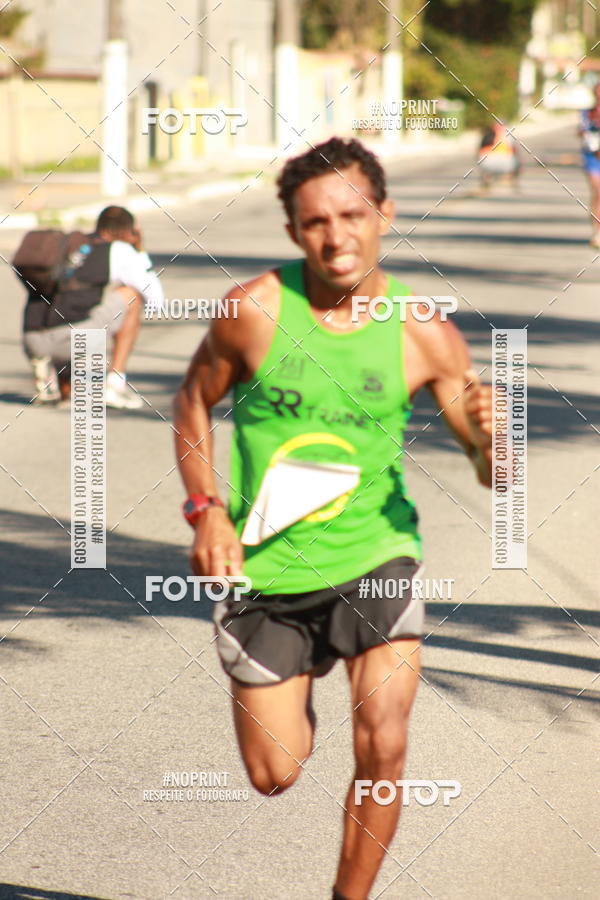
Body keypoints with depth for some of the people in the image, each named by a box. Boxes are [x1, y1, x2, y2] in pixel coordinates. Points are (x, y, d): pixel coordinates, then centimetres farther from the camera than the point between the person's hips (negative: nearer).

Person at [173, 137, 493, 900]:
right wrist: (207, 511, -6)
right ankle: (300, 684, 44)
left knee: (382, 746, -17)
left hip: (373, 557, 0)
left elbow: (492, 476, -5)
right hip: (265, 571, 1)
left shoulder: (424, 334, -11)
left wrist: (488, 438, -29)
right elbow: (194, 401, 6)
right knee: (275, 775, 9)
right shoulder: (253, 311, -12)